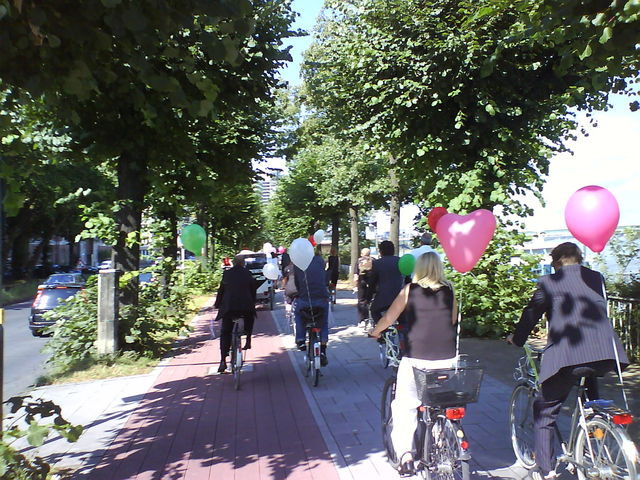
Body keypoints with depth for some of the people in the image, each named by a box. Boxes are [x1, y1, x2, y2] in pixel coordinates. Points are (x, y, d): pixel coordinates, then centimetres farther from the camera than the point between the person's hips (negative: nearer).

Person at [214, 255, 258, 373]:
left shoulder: (226, 274, 7)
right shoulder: (248, 274, 8)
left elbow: (221, 290, 9)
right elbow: (253, 291, 10)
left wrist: (217, 304, 19)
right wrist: (253, 304, 22)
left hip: (228, 307, 0)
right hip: (246, 306, 0)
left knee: (225, 333, 6)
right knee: (250, 319, 34)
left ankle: (223, 361, -6)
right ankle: (248, 341, 21)